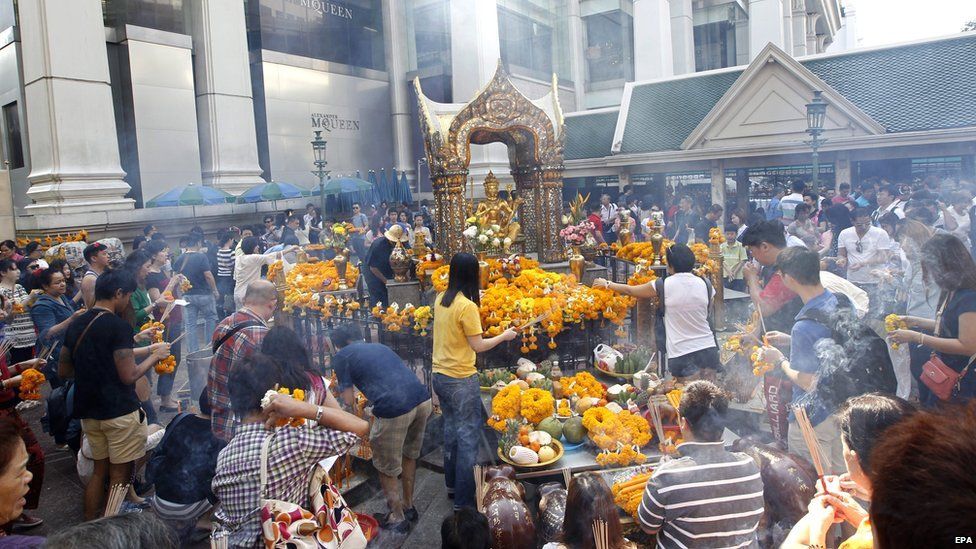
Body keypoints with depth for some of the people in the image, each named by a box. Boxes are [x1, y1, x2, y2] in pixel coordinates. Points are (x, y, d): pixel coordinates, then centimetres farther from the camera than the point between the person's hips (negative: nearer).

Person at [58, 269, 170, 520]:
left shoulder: (76, 325, 8)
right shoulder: (118, 325, -16)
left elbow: (63, 371, 17)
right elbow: (129, 375, -19)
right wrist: (155, 355, -3)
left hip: (88, 411, 8)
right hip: (120, 412, -7)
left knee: (99, 470, 18)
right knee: (120, 475, 4)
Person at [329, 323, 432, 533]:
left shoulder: (342, 356, 13)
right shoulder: (379, 346, 28)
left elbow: (349, 401, 14)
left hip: (394, 409, -6)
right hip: (423, 400, 6)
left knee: (387, 467, 18)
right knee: (409, 455, 29)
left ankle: (397, 518, 32)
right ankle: (409, 507, 44)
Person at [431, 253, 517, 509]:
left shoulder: (441, 299, 3)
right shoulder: (467, 306, -21)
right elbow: (478, 346, -16)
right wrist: (504, 336, -2)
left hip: (440, 376, 8)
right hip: (461, 380, -8)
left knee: (451, 431, 22)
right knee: (468, 437, 3)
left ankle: (452, 485, 36)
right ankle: (464, 500, 10)